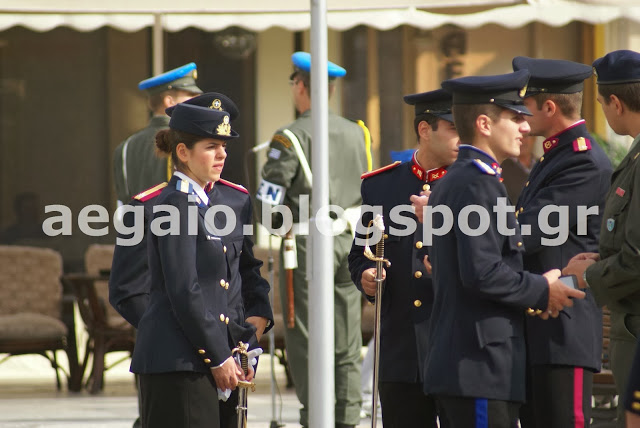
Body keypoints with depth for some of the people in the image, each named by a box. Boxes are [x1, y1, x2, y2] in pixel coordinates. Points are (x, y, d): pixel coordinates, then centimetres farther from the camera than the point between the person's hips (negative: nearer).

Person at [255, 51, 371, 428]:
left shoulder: (291, 137, -10)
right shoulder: (355, 133, 9)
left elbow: (268, 199, -11)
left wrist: (277, 225, 8)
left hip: (307, 245, -6)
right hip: (350, 241, 6)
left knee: (306, 340, 0)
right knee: (347, 341, 9)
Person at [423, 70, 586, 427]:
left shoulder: (452, 181, 19)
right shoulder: (478, 183, -13)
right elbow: (481, 273, -22)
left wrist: (530, 294, 13)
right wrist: (542, 291, -8)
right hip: (481, 367, -10)